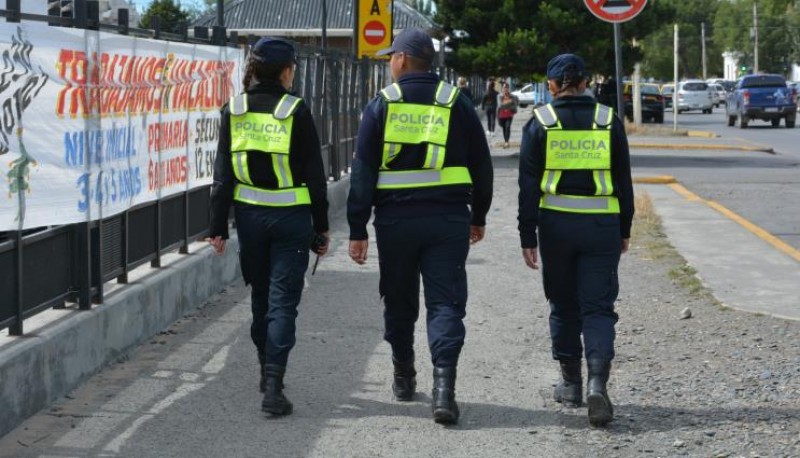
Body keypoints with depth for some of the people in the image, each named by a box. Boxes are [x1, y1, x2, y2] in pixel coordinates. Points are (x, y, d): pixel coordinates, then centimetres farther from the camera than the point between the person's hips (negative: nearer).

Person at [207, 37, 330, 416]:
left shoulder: (233, 111, 0)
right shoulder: (296, 111, -8)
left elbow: (222, 174, 1)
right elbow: (314, 173, -4)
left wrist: (218, 227, 5)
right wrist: (321, 227, 4)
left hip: (249, 214, 3)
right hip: (291, 217, -3)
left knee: (260, 296, 19)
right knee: (283, 300, -3)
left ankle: (267, 374, 31)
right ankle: (273, 385, -13)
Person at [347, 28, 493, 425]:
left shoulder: (381, 105, -1)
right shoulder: (456, 103, 4)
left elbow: (363, 172, -3)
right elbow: (481, 165, 9)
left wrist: (358, 229, 0)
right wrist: (478, 217, 20)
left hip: (395, 219, 0)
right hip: (448, 220, 0)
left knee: (399, 302, 16)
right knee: (445, 303, -2)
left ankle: (404, 378, 30)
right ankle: (443, 386, -17)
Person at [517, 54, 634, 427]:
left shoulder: (540, 123, 0)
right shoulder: (608, 121, 4)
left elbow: (528, 186, -2)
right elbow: (624, 181, 7)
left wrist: (527, 236, 1)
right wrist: (624, 229, 15)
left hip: (556, 224, 0)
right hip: (602, 227, 0)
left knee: (563, 305, 15)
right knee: (598, 307, 1)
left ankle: (571, 383, 23)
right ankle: (597, 383, -18)